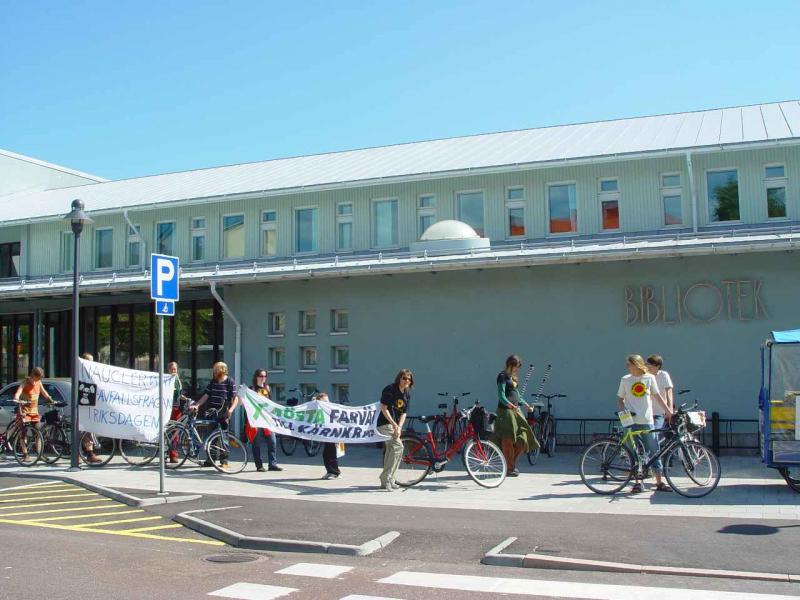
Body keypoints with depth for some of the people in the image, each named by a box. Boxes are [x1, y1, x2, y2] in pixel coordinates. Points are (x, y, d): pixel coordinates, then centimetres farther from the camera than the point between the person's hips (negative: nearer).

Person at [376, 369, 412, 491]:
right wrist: (393, 424, -21)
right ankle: (387, 479, -18)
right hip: (385, 423, -8)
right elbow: (383, 408, -16)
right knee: (398, 446, -21)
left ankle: (386, 481, 24)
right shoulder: (390, 389, -13)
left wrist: (399, 427, -11)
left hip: (396, 425, 8)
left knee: (390, 451, 13)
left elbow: (404, 413, 5)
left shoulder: (407, 394, 8)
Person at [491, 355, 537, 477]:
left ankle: (512, 463, 20)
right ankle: (509, 468, 3)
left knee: (522, 439, 6)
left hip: (516, 410, 9)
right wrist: (511, 405, -32)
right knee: (507, 439, -4)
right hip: (505, 411, -9)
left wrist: (526, 405, 30)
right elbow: (501, 396, -18)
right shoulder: (502, 376, -8)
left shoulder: (512, 377, 18)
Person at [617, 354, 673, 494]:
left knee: (654, 451, 2)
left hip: (647, 420, 0)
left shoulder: (650, 378, 4)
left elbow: (657, 396, 9)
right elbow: (620, 399, 10)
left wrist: (669, 412, 4)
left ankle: (659, 482, 10)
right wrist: (623, 411, -6)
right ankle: (638, 482, 9)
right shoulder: (625, 380, 4)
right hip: (631, 421, 0)